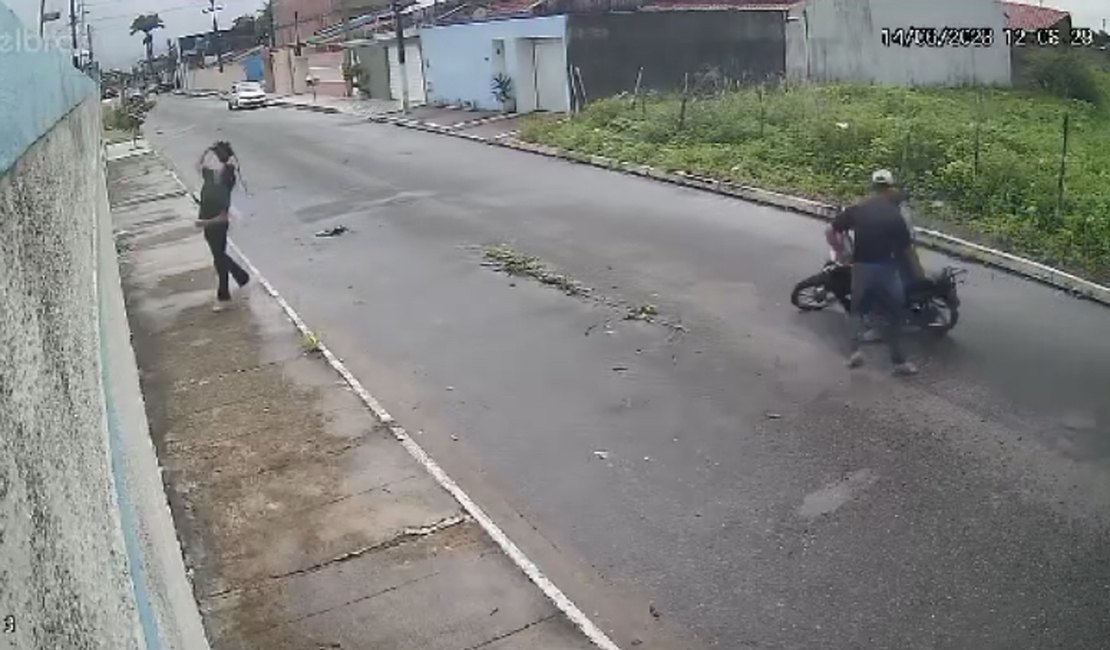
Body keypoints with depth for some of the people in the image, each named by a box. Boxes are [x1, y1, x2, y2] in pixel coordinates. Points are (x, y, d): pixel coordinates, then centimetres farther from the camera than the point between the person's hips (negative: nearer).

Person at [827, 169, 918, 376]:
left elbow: (830, 232, -1)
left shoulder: (856, 210, -1)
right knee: (893, 316, 10)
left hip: (861, 267, 2)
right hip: (886, 269, -2)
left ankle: (856, 349, 6)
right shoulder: (895, 216, -6)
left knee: (858, 309, 21)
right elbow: (907, 250, -3)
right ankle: (899, 361, 11)